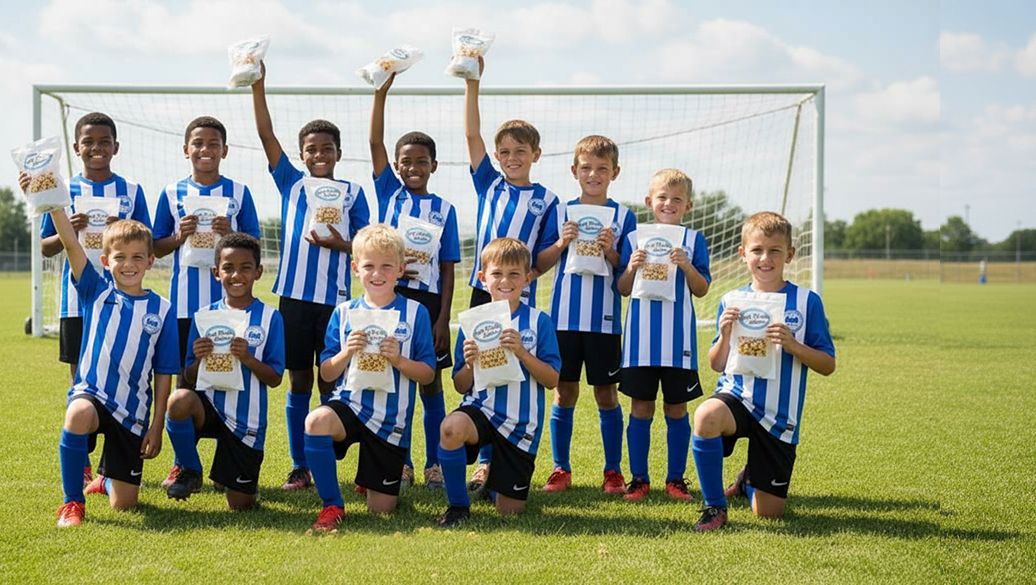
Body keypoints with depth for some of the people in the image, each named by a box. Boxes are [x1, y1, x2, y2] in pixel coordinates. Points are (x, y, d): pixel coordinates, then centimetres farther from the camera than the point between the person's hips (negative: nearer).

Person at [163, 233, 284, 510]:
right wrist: (199, 360, -19)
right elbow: (190, 379, 3)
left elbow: (275, 379, -5)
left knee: (240, 504, 1)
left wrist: (247, 358, -22)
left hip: (246, 419, -1)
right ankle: (190, 472, -8)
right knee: (178, 400, -35)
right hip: (209, 405, 1)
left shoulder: (270, 318, -4)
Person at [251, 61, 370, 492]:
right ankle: (299, 467, 11)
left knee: (331, 382, 2)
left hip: (334, 298, -1)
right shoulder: (291, 184, 9)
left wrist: (340, 244, -15)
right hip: (294, 295, 1)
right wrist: (258, 88, -7)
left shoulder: (352, 192, 5)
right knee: (298, 382, 5)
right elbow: (266, 135, 2)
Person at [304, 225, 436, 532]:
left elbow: (428, 374, -1)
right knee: (316, 421, -37)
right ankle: (332, 505, -16)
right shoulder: (344, 313, 3)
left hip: (392, 419, 0)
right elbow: (326, 374, 4)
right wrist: (346, 353, -15)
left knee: (381, 509, 2)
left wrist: (399, 360, -19)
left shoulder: (415, 313, -2)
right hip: (350, 404, 1)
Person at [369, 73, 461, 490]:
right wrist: (381, 91, -14)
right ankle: (400, 463, 12)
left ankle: (434, 464, 13)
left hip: (428, 299, 0)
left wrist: (443, 318, -5)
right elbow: (375, 143, -4)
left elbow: (448, 268, 3)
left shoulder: (444, 209, 4)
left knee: (431, 383, 5)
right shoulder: (389, 194, 6)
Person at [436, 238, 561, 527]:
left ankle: (496, 480, 41)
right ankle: (458, 504, -14)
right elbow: (461, 386, 5)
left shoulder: (539, 322, -3)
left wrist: (522, 353, -20)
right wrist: (470, 364, -16)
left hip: (521, 423, 0)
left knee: (509, 511, 4)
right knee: (451, 427, -37)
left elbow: (552, 380, -6)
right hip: (481, 408, 0)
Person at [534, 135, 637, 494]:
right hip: (564, 316, 1)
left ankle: (613, 471, 13)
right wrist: (561, 243, -11)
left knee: (606, 393, 5)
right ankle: (561, 469, 15)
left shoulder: (623, 217, 2)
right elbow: (540, 265, 6)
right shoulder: (561, 212, 5)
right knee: (564, 392, 6)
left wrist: (610, 252, -16)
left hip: (605, 319, -1)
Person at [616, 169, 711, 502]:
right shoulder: (635, 239, 6)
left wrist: (686, 266, -16)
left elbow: (702, 290, 0)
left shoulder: (693, 240, 4)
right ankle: (639, 478, 12)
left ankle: (676, 478, 14)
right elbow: (623, 289, 6)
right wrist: (631, 268, -13)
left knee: (677, 409, 6)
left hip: (678, 337, 0)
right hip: (641, 337, 1)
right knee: (640, 408, 4)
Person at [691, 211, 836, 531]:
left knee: (768, 512, 2)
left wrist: (793, 345, -19)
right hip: (737, 396, 0)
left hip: (779, 415, 0)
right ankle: (714, 507, -16)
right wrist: (725, 335, -14)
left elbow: (828, 366, -2)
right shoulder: (731, 302, 3)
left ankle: (748, 481, 41)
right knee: (706, 415, -38)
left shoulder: (807, 302, -4)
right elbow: (717, 365, 6)